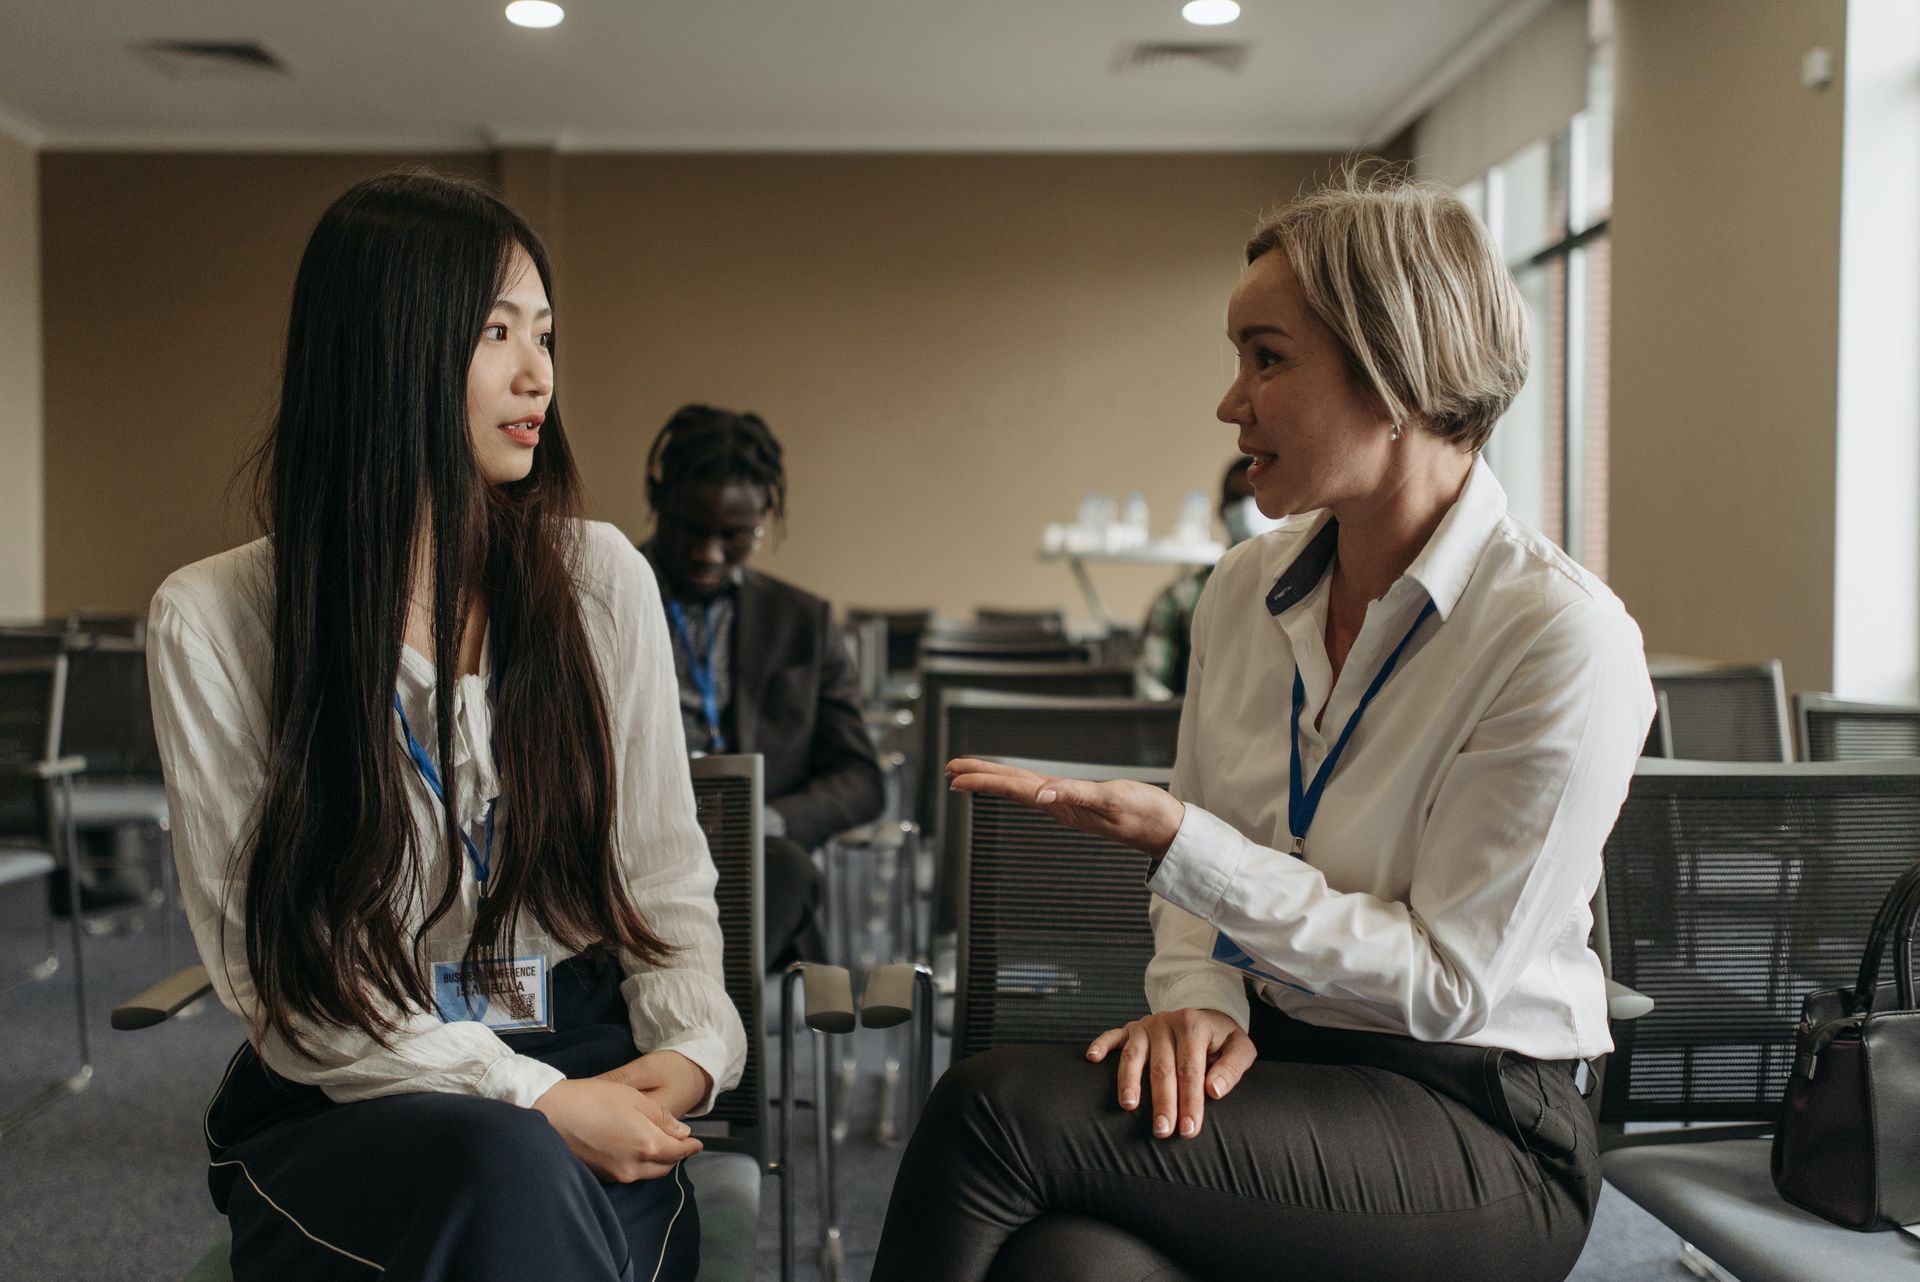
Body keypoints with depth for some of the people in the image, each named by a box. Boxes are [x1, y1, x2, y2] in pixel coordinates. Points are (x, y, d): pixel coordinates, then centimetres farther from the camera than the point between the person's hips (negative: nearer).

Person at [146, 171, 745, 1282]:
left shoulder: (602, 580, 6)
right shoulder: (213, 619, -3)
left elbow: (665, 870, 10)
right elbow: (267, 962, -6)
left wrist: (691, 1044, -10)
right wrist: (533, 1102, -15)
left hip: (592, 1078, 2)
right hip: (349, 1105, -2)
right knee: (504, 1163, -35)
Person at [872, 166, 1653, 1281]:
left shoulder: (1562, 638, -14)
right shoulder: (1247, 590, 6)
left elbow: (1446, 984, -13)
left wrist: (1178, 838, -19)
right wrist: (1195, 998, -9)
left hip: (1472, 1128, -4)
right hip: (1264, 1059, 5)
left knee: (997, 1108, -27)